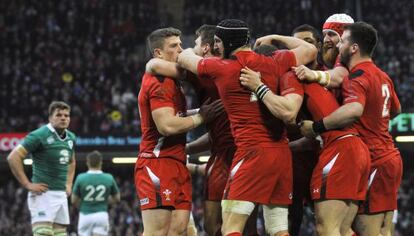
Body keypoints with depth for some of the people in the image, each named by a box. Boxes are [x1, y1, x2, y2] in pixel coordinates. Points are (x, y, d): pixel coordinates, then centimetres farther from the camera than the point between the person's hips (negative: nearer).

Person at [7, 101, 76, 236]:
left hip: (61, 195, 8)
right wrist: (27, 184, -14)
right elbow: (13, 157, -14)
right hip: (43, 194, -8)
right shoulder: (39, 135, -10)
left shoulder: (71, 138, 13)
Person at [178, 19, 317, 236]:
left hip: (252, 153, -6)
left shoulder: (220, 69, -3)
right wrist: (274, 38, 32)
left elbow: (183, 58, 16)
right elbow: (310, 50, 23)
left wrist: (190, 50, 38)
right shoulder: (275, 63, 6)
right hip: (282, 153, 6)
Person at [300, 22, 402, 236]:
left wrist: (316, 127, -32)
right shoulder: (382, 76, 13)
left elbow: (354, 110, -38)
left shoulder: (357, 78, -17)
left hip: (373, 163, -10)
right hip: (388, 156, 10)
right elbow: (395, 109, 30)